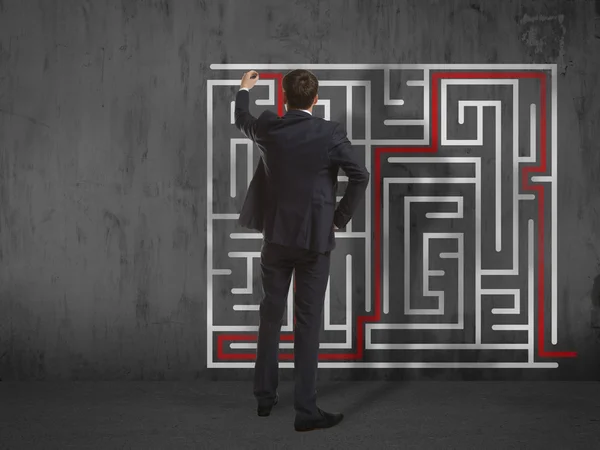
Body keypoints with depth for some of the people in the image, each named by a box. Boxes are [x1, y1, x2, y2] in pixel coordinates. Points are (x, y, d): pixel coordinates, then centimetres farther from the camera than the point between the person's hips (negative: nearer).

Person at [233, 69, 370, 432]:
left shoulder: (268, 128, -2)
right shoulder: (330, 133, -11)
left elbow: (242, 121, 21)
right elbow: (360, 175, -15)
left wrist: (245, 89, 42)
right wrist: (341, 218, -2)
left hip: (276, 236, 4)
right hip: (315, 238, -3)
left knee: (271, 316, 15)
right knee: (309, 322, -1)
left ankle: (265, 397, 24)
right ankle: (306, 410, 1)